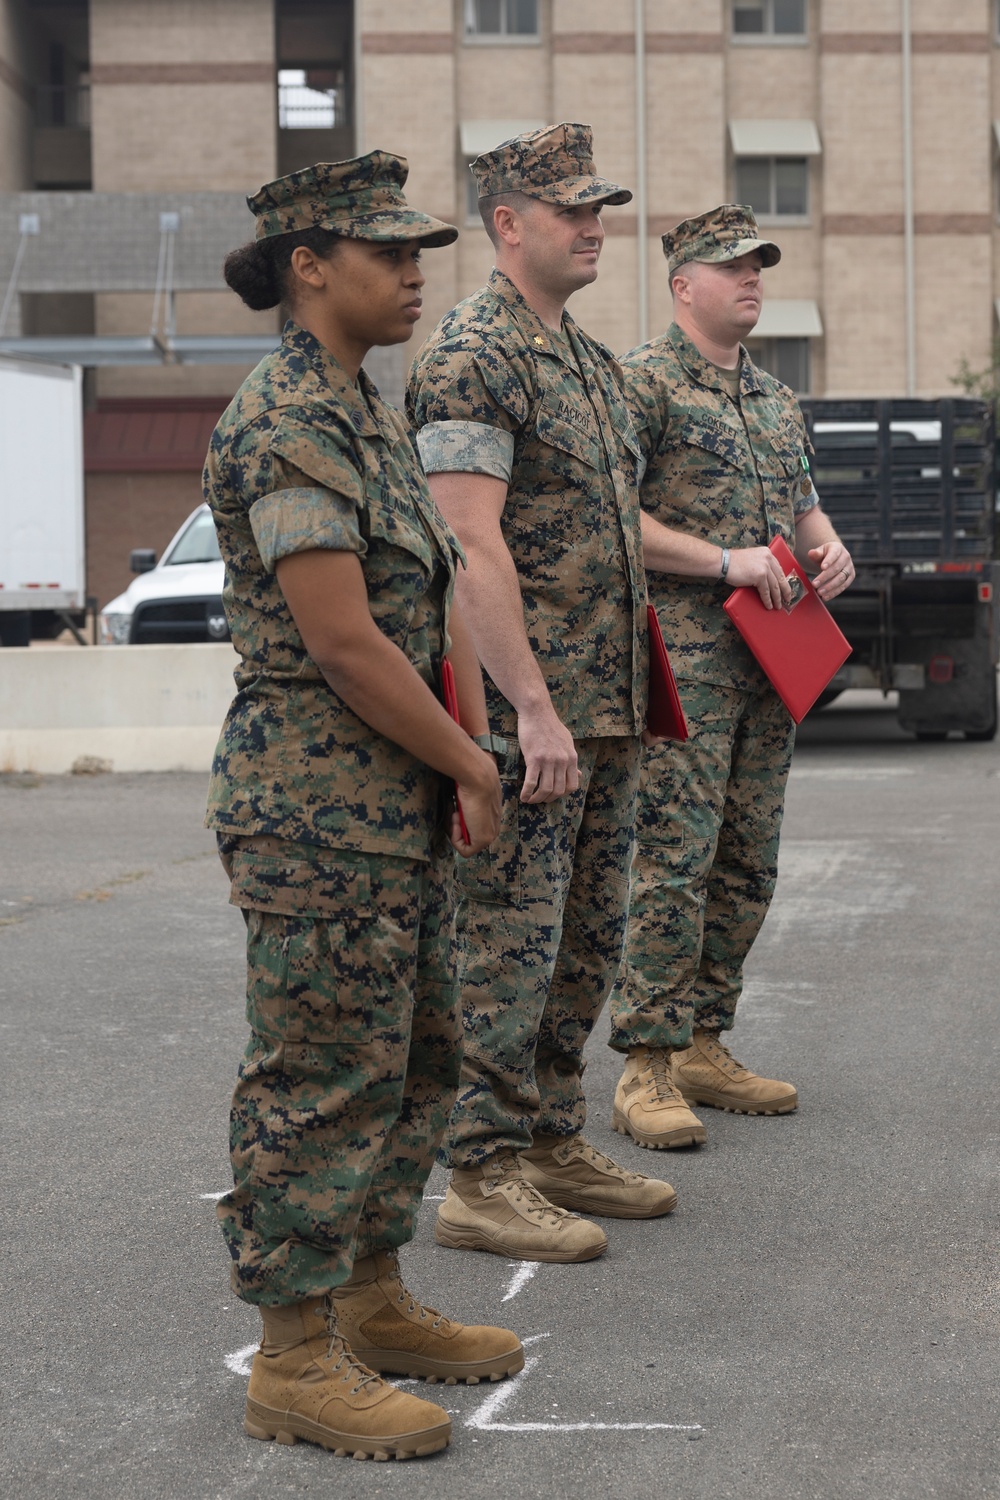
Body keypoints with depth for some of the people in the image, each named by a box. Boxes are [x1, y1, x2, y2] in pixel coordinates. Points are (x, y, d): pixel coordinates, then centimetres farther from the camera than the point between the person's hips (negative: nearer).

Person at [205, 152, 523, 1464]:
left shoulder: (370, 415, 15)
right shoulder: (285, 423, -17)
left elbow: (440, 600, 15)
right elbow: (341, 638, -22)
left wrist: (470, 755, 2)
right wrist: (468, 765, -11)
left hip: (402, 811, 10)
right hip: (318, 813, -10)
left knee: (416, 1061, 17)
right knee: (322, 1082, -4)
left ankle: (374, 1305, 29)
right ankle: (296, 1362, 5)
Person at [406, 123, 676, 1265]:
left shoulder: (590, 361, 18)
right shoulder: (471, 355, -12)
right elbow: (472, 546, -20)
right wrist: (533, 707, -23)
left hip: (605, 708, 9)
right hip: (523, 711, -9)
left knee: (587, 938, 14)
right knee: (511, 944, -4)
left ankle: (553, 1142, 25)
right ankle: (483, 1179, 4)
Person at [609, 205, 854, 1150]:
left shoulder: (775, 399, 20)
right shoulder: (643, 381, -4)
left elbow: (804, 504, 28)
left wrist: (829, 546, 4)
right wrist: (725, 561, -18)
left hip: (769, 664, 8)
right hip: (682, 658, -8)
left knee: (748, 865, 9)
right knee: (675, 861, -12)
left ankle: (704, 1046, 18)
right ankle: (648, 1071, -8)